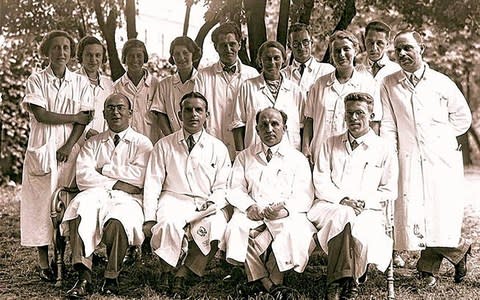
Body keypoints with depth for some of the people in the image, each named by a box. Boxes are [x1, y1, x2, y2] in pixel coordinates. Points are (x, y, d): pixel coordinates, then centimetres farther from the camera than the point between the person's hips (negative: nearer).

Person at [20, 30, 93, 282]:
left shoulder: (80, 82, 9)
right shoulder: (36, 80, 4)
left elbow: (84, 120, 1)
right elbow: (41, 115, -9)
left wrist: (68, 146, -11)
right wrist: (73, 117, -5)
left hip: (70, 149, 2)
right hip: (43, 148, -2)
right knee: (42, 202, -3)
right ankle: (43, 261, 3)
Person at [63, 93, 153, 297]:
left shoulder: (142, 143, 14)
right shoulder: (92, 143, 22)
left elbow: (140, 176, -4)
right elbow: (83, 176, 5)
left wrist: (104, 168, 0)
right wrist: (115, 183, -6)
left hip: (127, 198, -2)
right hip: (96, 195, 2)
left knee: (117, 220, -37)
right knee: (80, 208, -34)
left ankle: (111, 279, -18)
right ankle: (83, 277, -36)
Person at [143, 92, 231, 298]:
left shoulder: (218, 148, 10)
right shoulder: (164, 145, 10)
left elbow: (223, 187, 10)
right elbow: (153, 183, 4)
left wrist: (212, 204, -13)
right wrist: (149, 218, -6)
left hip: (206, 205, 1)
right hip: (173, 200, -1)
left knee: (216, 228, -32)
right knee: (170, 223, -36)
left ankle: (181, 275, -15)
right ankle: (165, 271, -9)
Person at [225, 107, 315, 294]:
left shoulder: (297, 158, 13)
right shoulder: (245, 157, 20)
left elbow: (304, 196, 3)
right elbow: (235, 189, 11)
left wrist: (286, 208, -19)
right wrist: (249, 206, -11)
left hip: (287, 215, -1)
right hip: (252, 213, 1)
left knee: (296, 232, -34)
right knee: (236, 229, -32)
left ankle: (274, 277, -10)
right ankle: (267, 282, -18)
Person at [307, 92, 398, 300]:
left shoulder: (384, 149, 10)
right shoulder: (331, 144, 17)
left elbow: (389, 191, 7)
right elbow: (320, 181, 8)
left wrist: (364, 202, -10)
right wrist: (342, 199, -10)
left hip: (368, 211, -1)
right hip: (330, 206, 1)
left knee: (360, 228, -35)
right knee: (343, 216, -35)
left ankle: (336, 283, -23)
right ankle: (348, 282, -31)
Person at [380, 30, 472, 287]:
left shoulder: (441, 83, 2)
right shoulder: (389, 84, 5)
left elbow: (463, 117, 12)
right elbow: (388, 124, 4)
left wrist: (440, 138, 7)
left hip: (442, 158, -1)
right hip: (410, 160, 1)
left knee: (442, 215, -7)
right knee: (412, 216, -5)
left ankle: (428, 267, 18)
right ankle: (458, 251, 19)